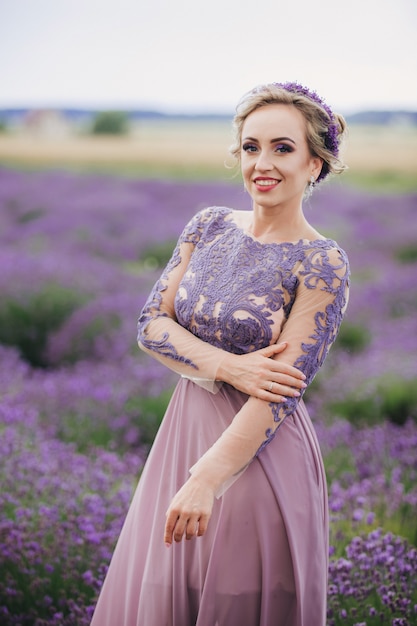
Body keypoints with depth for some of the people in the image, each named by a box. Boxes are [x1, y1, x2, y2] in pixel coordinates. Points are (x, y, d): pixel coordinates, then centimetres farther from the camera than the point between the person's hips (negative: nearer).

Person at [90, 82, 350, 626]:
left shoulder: (322, 265, -12)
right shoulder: (209, 226, 4)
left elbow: (280, 390, -17)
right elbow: (151, 324, -1)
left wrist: (206, 479, -23)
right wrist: (229, 366, -17)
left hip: (258, 453, -5)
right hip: (185, 430, 5)